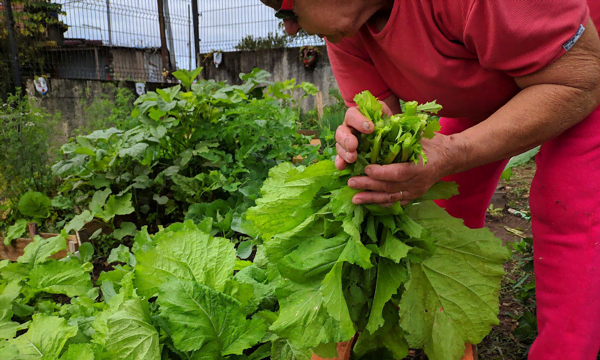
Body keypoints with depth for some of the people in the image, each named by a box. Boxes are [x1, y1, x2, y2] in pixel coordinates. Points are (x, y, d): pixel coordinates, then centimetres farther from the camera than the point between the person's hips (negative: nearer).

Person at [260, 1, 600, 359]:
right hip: (481, 92, 6)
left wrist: (452, 155, -43)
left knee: (566, 219, -19)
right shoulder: (343, 31, -16)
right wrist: (361, 133, -37)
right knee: (448, 209, 3)